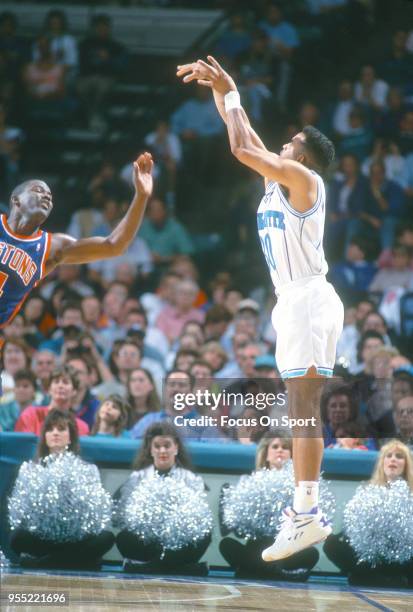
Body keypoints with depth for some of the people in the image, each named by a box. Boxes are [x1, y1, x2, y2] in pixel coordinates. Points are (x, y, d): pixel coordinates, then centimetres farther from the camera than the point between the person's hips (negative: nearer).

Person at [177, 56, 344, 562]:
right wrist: (218, 88, 16)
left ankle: (308, 515, -22)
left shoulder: (302, 178, -9)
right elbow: (246, 140, 23)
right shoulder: (277, 178, 15)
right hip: (296, 299, 10)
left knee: (303, 405, -16)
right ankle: (305, 505, 14)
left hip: (307, 298, -10)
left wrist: (230, 92, -6)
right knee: (301, 406, 11)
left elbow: (240, 147, -17)